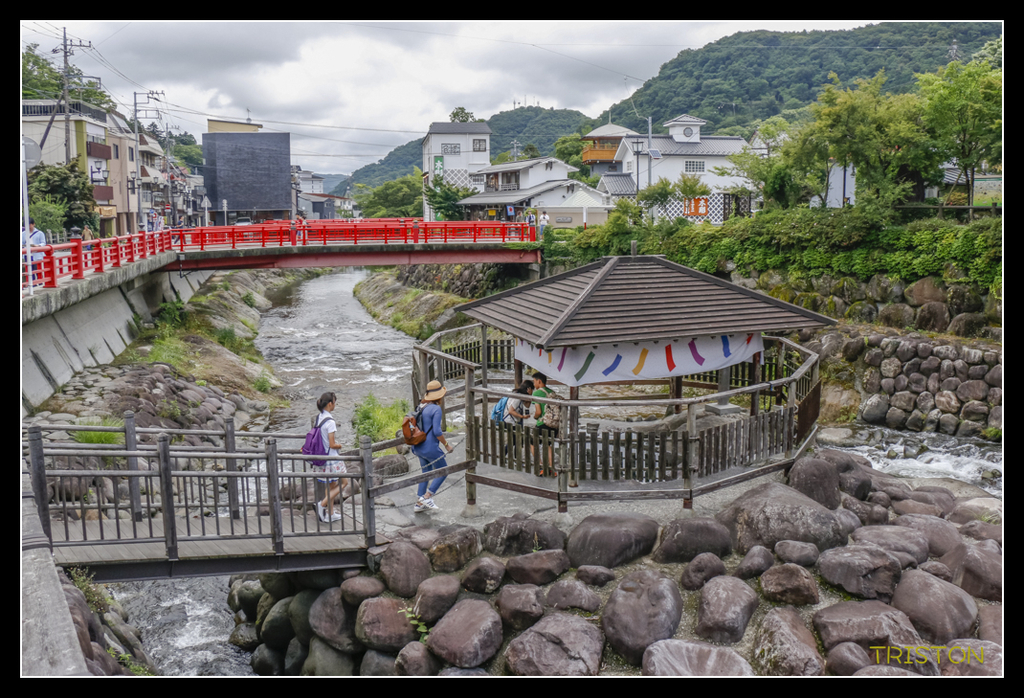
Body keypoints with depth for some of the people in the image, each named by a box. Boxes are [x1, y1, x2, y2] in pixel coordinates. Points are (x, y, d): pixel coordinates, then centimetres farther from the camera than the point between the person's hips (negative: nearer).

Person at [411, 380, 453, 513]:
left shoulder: (421, 407, 8)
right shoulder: (436, 409, -17)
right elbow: (437, 431, -22)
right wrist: (446, 445, -9)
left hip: (418, 447, 8)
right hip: (430, 448, -8)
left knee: (426, 473, 20)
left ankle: (419, 504, 21)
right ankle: (426, 496, 2)